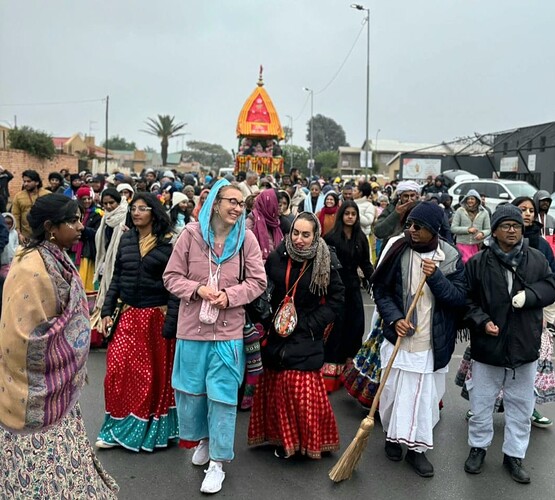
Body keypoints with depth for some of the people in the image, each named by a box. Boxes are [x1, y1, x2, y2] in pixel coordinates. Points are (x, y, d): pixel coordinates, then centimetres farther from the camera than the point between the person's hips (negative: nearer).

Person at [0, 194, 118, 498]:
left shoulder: (56, 259, 3)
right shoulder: (31, 269, -25)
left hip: (57, 384, 8)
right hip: (38, 391, -8)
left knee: (56, 457, 21)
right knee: (43, 462, 7)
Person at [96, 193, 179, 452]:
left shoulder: (168, 243, -8)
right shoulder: (126, 240, 7)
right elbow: (116, 278, 11)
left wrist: (170, 322, -15)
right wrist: (107, 311, 5)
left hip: (156, 316, -4)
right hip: (128, 315, 4)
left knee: (155, 373, 8)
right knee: (118, 370, 2)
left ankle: (151, 428, 26)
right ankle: (119, 428, 20)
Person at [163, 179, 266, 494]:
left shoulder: (246, 238, -5)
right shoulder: (191, 234, -6)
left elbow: (257, 282, -2)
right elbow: (172, 276, -2)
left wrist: (229, 296, -16)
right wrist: (197, 289, -18)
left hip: (228, 329, -1)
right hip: (192, 326, 1)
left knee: (223, 395, 2)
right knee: (191, 388, 16)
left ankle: (218, 462, 17)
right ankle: (202, 438, 43)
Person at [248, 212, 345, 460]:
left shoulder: (325, 262, -8)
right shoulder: (276, 258, -3)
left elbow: (336, 298, -1)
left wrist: (313, 323, -8)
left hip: (306, 338, -3)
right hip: (277, 335, 3)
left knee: (304, 390, -4)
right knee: (276, 388, 8)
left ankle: (309, 440, 17)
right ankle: (284, 438, 26)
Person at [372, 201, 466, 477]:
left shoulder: (450, 257, -4)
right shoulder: (397, 249, -6)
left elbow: (460, 298, -6)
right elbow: (380, 290, 0)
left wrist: (436, 277, -20)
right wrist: (394, 319, -14)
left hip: (433, 343, 0)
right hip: (399, 337, 0)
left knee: (426, 395, 6)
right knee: (393, 390, 10)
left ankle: (417, 447, 22)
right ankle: (392, 435, 34)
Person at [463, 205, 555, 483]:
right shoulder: (478, 262, -7)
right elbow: (466, 299, -3)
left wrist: (529, 294, -15)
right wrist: (482, 321, -16)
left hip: (525, 346, 2)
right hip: (487, 347, -2)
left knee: (521, 405, 15)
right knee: (481, 402, 12)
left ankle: (514, 454, 31)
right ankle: (478, 447, 33)